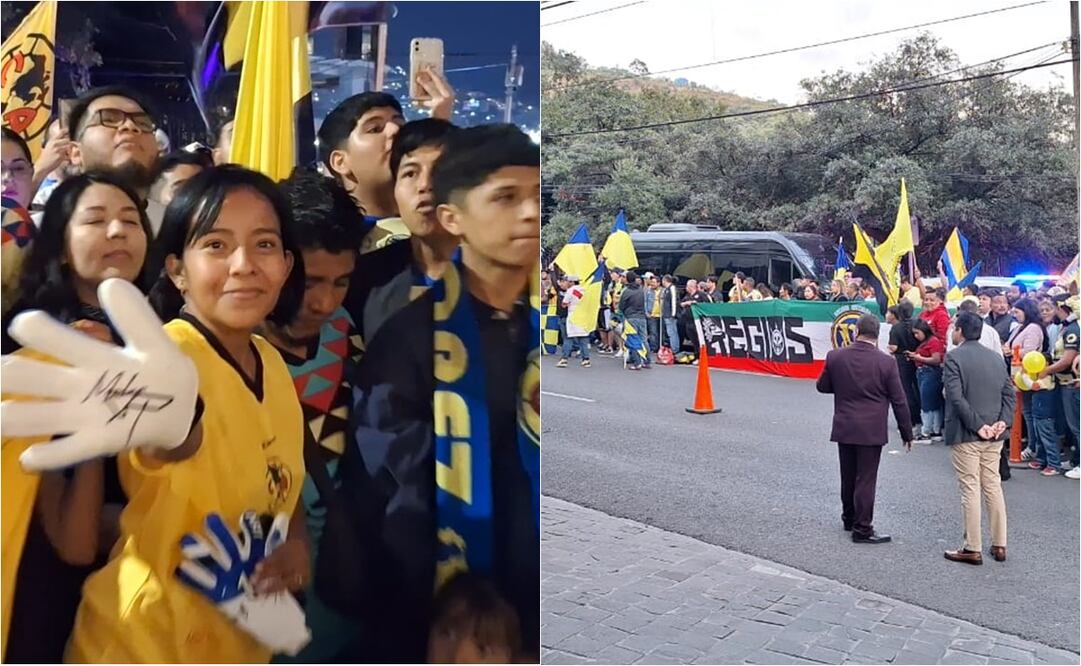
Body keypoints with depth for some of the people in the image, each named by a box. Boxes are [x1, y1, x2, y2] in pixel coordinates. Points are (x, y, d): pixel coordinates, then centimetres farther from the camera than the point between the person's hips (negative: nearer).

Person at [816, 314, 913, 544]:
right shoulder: (886, 362, -11)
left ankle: (849, 518, 33)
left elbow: (822, 386, 8)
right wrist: (907, 433, 4)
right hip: (871, 430, -3)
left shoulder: (835, 356, -5)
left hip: (844, 428, 3)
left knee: (848, 477, 17)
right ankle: (862, 529, 7)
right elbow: (899, 401, -5)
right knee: (866, 480, 2)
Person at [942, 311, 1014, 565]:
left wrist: (977, 425, -15)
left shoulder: (954, 356, -11)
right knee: (993, 486, 14)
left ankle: (973, 549, 6)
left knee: (970, 490, 0)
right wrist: (1002, 421, -2)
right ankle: (999, 545, 20)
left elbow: (956, 397, -19)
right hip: (993, 435, 6)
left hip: (965, 434, -6)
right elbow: (1009, 392, 6)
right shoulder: (995, 356, 10)